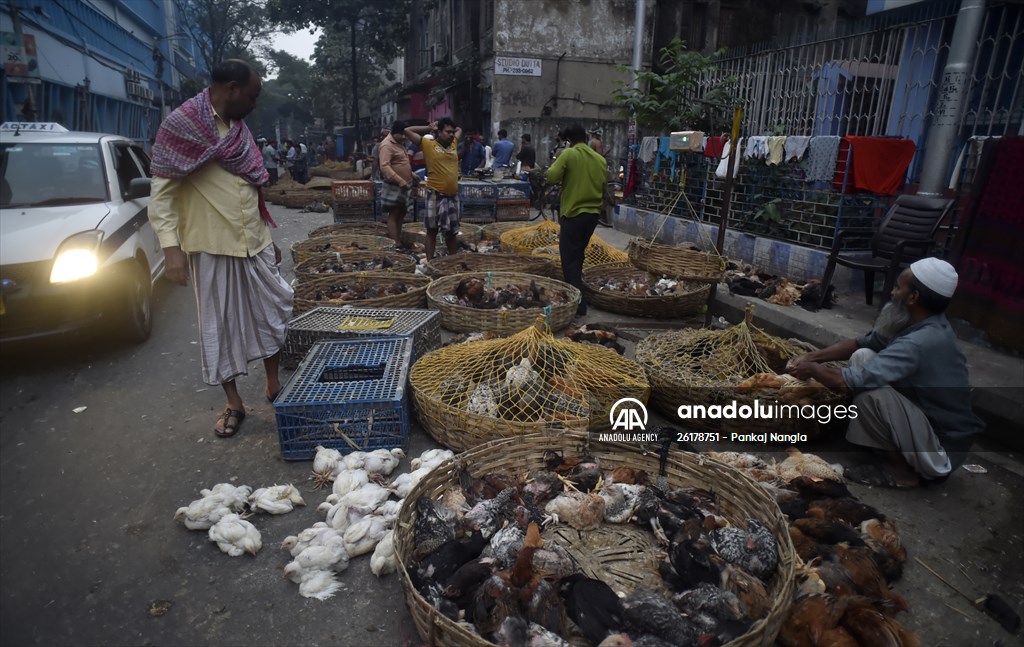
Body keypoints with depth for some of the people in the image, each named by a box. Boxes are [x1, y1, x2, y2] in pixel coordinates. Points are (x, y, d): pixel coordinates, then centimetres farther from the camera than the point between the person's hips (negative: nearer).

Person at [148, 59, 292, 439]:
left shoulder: (239, 129, 12)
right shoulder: (181, 126, -8)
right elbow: (162, 193, -11)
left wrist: (268, 237, 20)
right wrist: (171, 246, -21)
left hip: (254, 243, 6)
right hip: (211, 247, -6)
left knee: (273, 311, 9)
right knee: (220, 324, 5)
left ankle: (274, 385, 27)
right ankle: (234, 404, 18)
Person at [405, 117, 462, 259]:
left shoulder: (454, 143, 11)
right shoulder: (428, 144, -3)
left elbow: (460, 130, 31)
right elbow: (407, 131, -3)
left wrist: (453, 129, 12)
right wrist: (429, 128, 2)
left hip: (453, 195, 5)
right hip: (435, 195, -5)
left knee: (452, 231, 13)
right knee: (432, 230, 5)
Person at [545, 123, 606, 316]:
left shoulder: (568, 154, -9)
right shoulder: (600, 159, 7)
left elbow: (551, 177, -14)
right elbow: (604, 187, 12)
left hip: (573, 213, -6)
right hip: (593, 213, 6)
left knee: (570, 258, -2)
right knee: (578, 254, 21)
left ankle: (577, 302, -8)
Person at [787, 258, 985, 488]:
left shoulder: (919, 343, -31)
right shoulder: (921, 323, -3)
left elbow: (845, 382, -34)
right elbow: (862, 342, 8)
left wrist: (812, 369, -14)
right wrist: (812, 356, -2)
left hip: (942, 449, -8)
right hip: (927, 416, 9)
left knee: (870, 394, -31)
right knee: (862, 357, -1)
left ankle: (901, 470, -6)